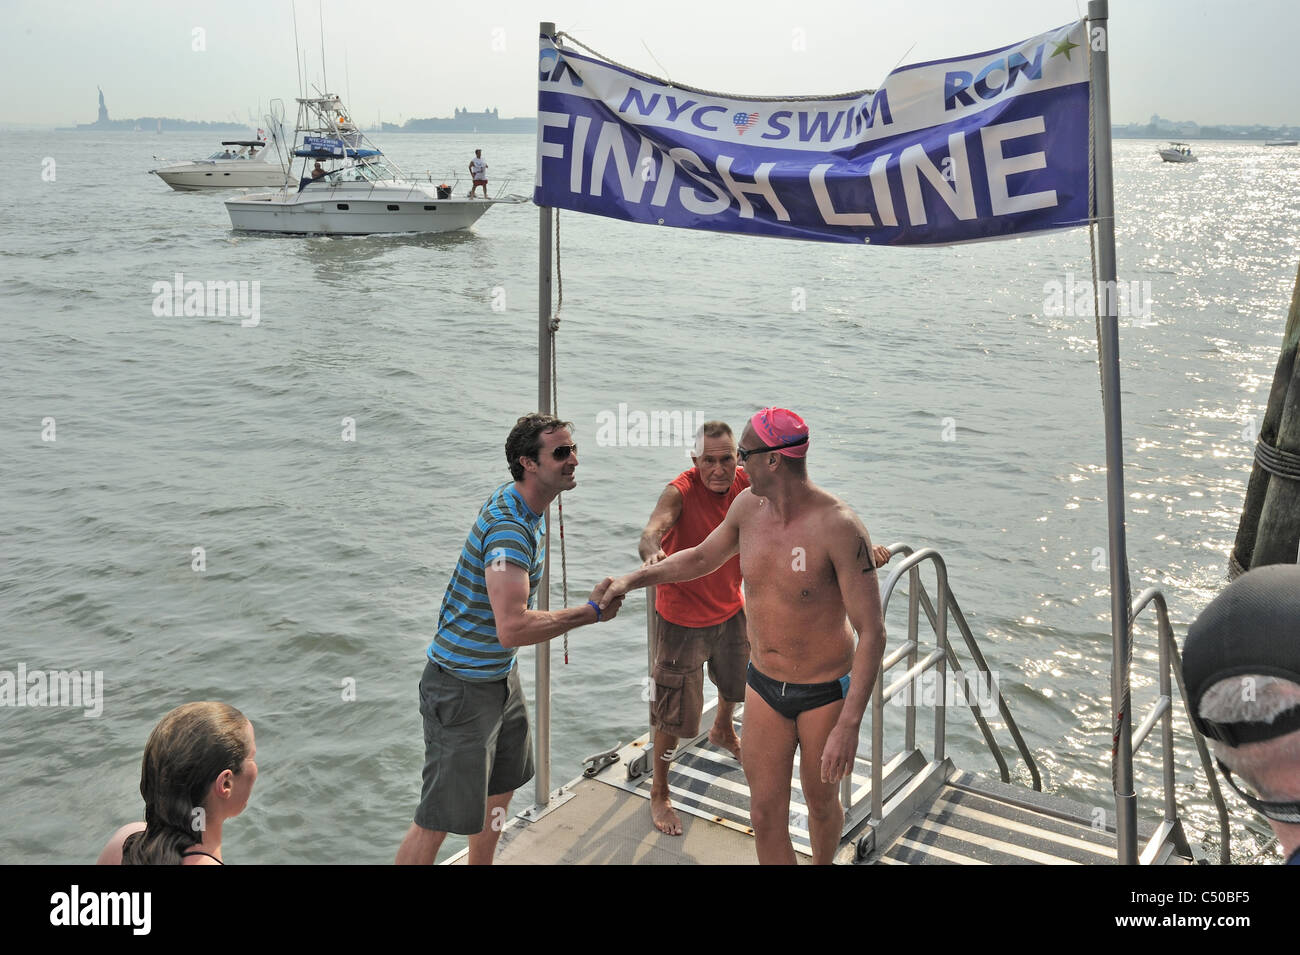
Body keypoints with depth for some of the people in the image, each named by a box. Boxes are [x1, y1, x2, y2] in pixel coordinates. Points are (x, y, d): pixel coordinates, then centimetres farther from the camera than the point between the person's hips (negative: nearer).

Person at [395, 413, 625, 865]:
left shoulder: (526, 509, 5)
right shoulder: (509, 527, -28)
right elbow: (512, 629, -36)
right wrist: (590, 611, -27)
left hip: (500, 674, 10)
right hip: (462, 686, -10)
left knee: (502, 786, 25)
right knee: (441, 817, -4)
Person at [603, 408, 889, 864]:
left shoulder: (839, 527, -27)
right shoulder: (749, 506, -7)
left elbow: (872, 632, -25)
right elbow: (703, 557, 15)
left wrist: (849, 726, -29)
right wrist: (634, 578, 8)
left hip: (826, 693, -4)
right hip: (765, 686, 5)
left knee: (820, 801, 19)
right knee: (766, 813, 7)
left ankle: (823, 864, 51)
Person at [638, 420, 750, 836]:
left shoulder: (746, 484, -12)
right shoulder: (680, 492, -28)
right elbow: (652, 530, -46)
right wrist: (652, 554, -71)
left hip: (730, 609, 6)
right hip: (683, 618, -6)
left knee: (740, 679, 30)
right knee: (675, 712, 1)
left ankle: (723, 731, 63)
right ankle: (659, 794, 23)